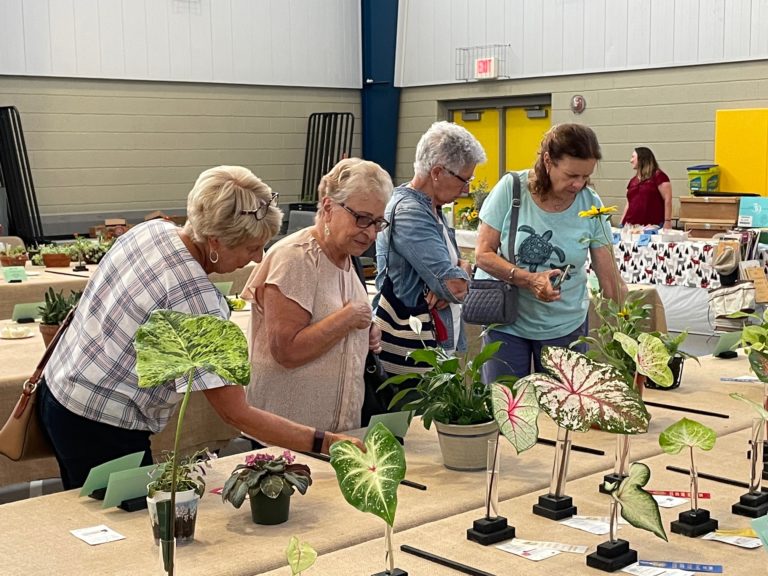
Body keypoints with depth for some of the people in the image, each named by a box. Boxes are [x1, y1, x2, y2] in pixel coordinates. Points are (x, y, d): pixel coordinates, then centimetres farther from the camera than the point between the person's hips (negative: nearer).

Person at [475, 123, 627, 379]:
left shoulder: (591, 205, -8)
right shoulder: (511, 188, -13)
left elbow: (611, 279, -5)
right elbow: (483, 253, -11)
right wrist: (529, 279, -24)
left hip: (565, 326, 2)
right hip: (506, 323, -1)